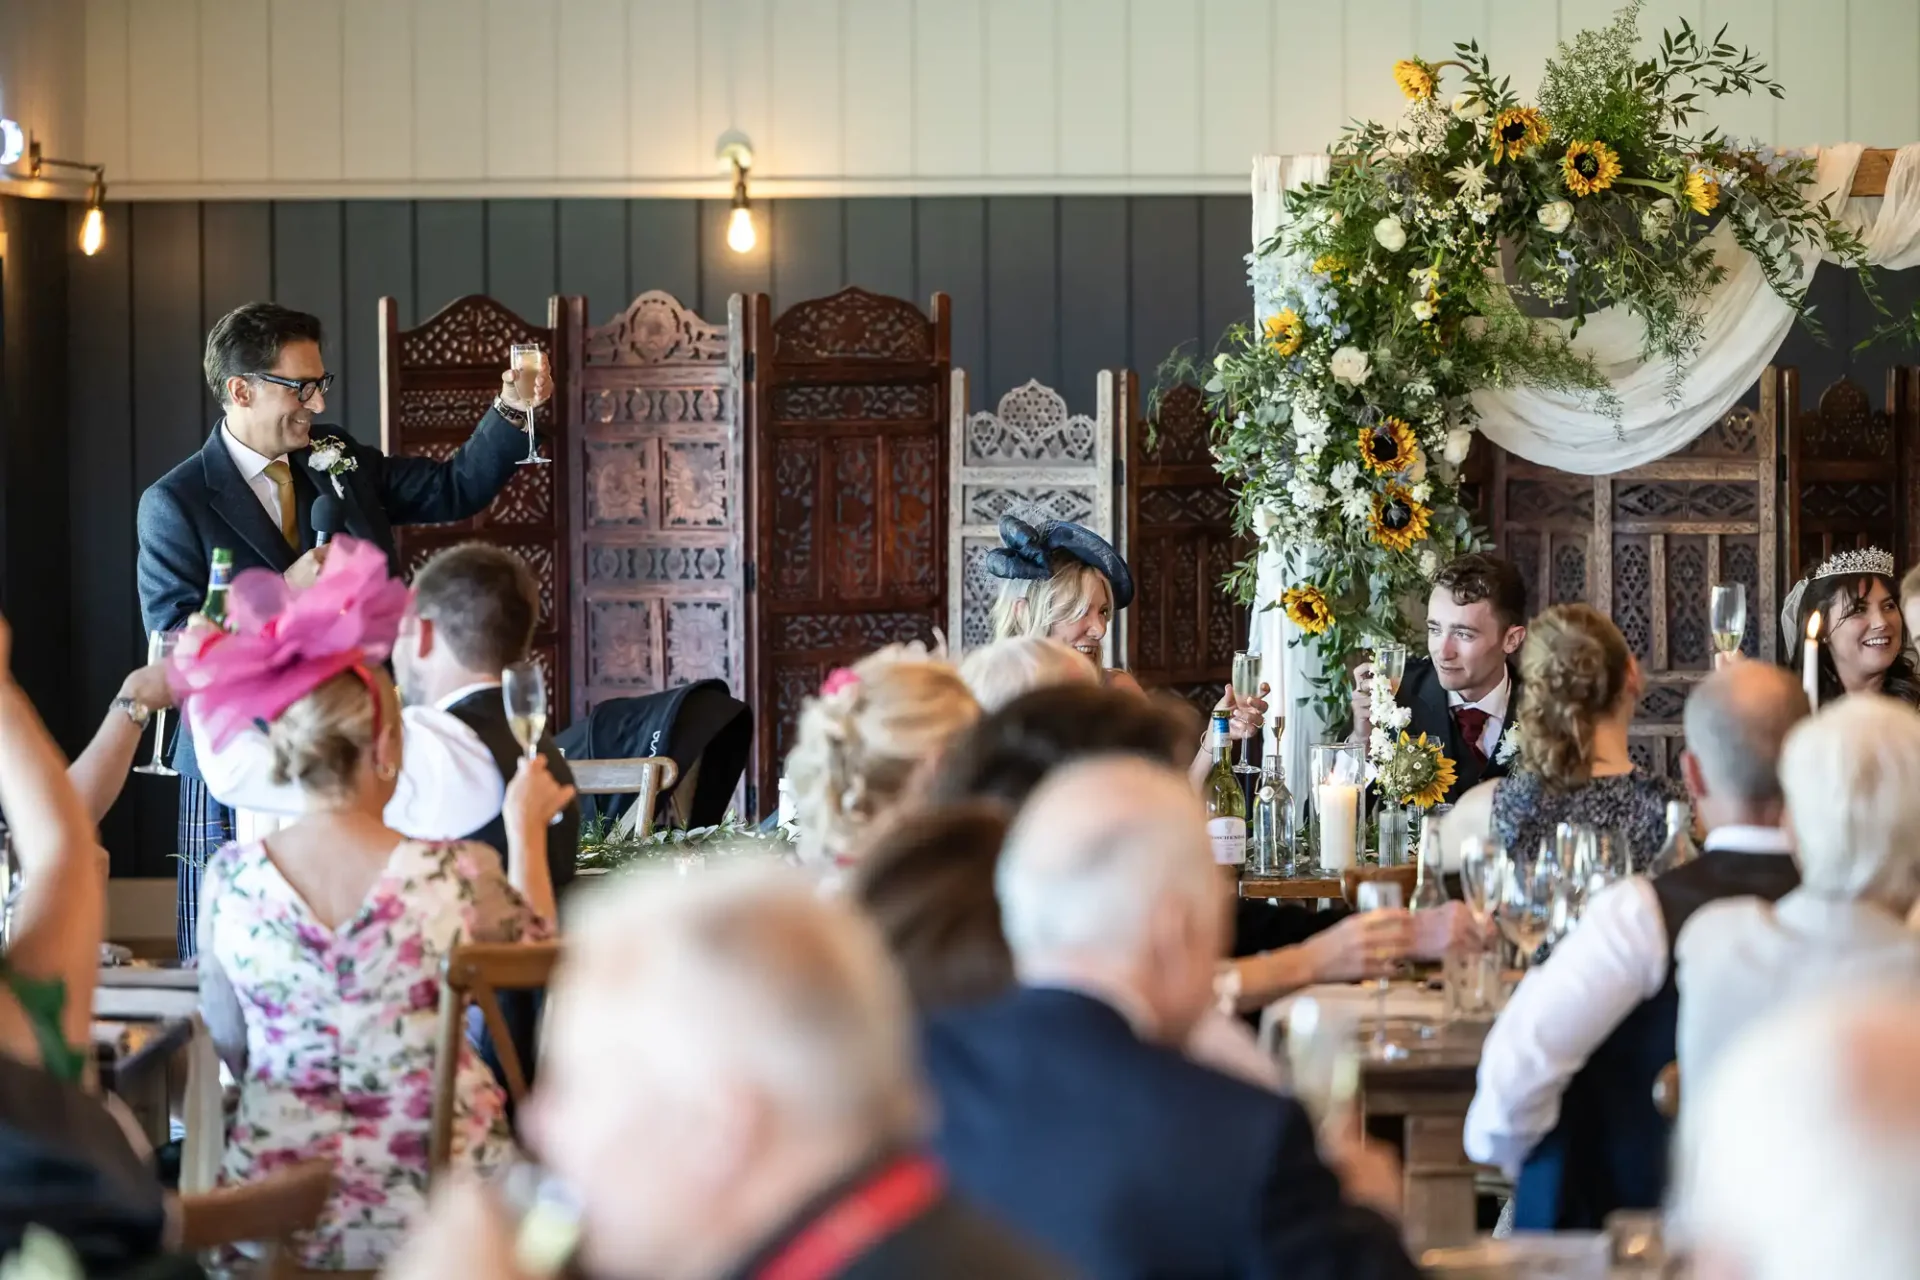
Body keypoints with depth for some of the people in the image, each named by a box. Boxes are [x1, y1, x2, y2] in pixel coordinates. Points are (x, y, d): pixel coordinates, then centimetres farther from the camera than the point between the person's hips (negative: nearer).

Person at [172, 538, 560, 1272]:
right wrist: (527, 828, 20)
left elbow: (231, 1050, 5)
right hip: (431, 1205, -2)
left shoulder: (230, 880, -8)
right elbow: (538, 954, 7)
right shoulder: (458, 875, -15)